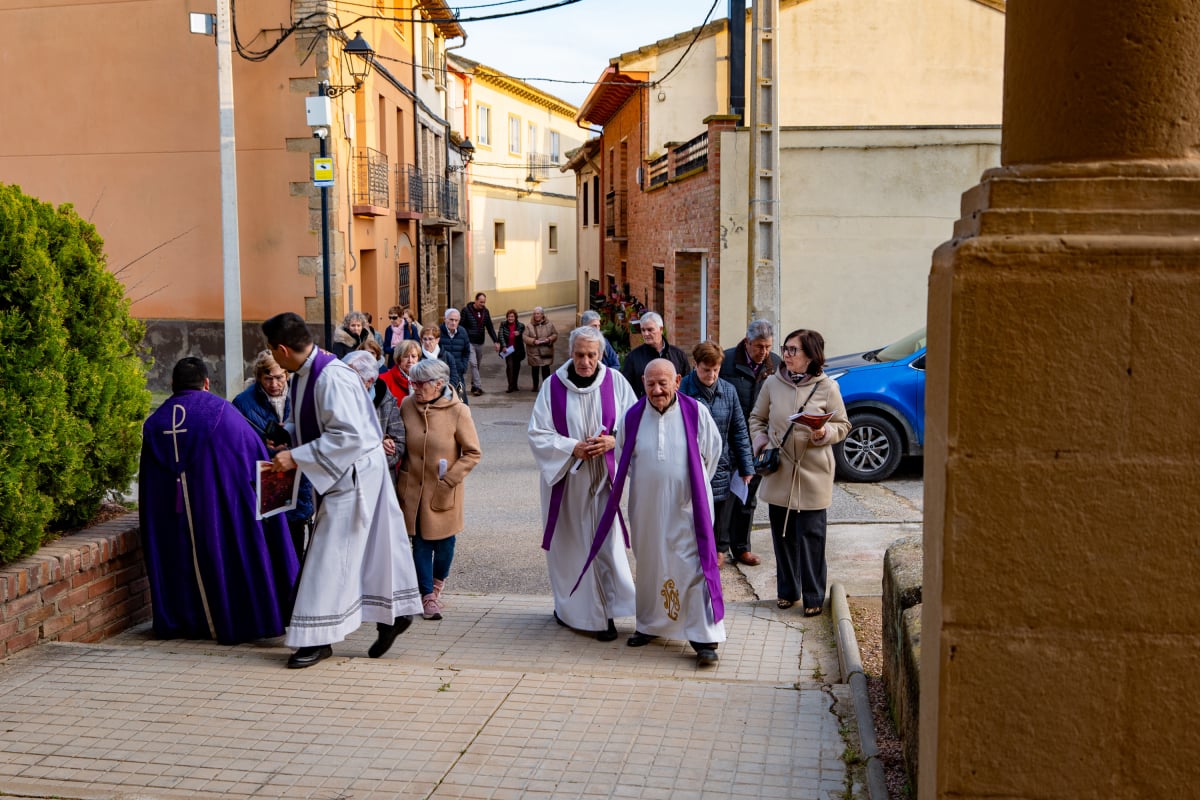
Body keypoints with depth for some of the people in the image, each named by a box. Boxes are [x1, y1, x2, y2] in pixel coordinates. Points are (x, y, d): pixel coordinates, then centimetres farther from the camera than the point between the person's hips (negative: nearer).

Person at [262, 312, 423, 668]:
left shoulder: (332, 378, -25)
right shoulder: (304, 375, 5)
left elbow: (348, 435, -29)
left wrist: (297, 457, -25)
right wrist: (287, 444, 6)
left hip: (354, 474, -9)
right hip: (339, 474, 9)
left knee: (331, 553, -4)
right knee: (371, 546, 15)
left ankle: (318, 638, 4)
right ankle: (393, 614, 26)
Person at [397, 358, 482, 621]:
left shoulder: (458, 411, -13)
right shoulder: (407, 406, -4)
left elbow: (473, 453, -8)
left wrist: (449, 480, -14)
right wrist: (403, 474, 0)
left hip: (444, 490, -2)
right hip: (413, 488, 2)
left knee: (444, 540, 10)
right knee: (420, 542, 4)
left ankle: (438, 582, 37)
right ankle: (427, 595, 15)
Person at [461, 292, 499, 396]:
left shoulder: (485, 311, 5)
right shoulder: (466, 310, -9)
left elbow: (490, 327, 8)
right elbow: (461, 327, -8)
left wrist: (496, 341, 1)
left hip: (480, 343, 5)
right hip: (469, 342, -5)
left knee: (477, 365, 10)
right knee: (473, 364, -13)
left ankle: (473, 385, 22)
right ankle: (478, 387, -17)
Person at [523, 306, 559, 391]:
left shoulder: (549, 324, 3)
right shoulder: (529, 326, 1)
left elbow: (555, 334, 4)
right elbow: (525, 337, -3)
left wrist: (549, 339, -14)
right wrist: (534, 341, -18)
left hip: (546, 351, 0)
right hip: (534, 352, 0)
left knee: (545, 369, -2)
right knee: (535, 369, 7)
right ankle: (535, 386, 20)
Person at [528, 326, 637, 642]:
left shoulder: (615, 382, -1)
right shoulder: (553, 386, -3)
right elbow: (537, 433, -3)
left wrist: (613, 441, -15)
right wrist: (572, 448, -15)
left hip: (605, 478, 0)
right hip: (565, 478, 1)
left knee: (606, 542, -6)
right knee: (569, 543, 9)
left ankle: (606, 613, 3)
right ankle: (568, 606, 27)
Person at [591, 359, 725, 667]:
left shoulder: (696, 413, -7)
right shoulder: (632, 418, -2)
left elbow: (712, 450, 6)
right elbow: (624, 459, 13)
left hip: (686, 507, -3)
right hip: (647, 508, 3)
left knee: (694, 568, -5)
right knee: (649, 566, 15)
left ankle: (705, 639, 0)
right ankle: (650, 624, 33)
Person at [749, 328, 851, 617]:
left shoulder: (826, 387, -5)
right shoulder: (773, 383, 2)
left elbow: (843, 425, 2)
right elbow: (757, 418, 15)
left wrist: (825, 433, -18)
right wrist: (760, 441, -2)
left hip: (813, 474, -3)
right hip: (779, 472, 3)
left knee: (811, 536, 0)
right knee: (783, 534, 10)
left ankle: (813, 596, 13)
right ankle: (788, 591, 25)